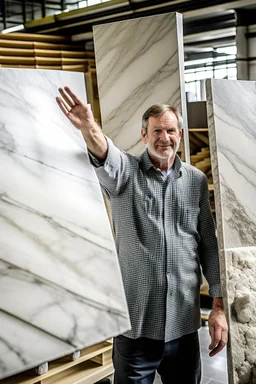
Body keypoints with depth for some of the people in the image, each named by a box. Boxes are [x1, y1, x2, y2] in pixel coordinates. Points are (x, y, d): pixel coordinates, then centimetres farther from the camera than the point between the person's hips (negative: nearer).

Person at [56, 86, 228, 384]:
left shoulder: (196, 181, 4)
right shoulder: (126, 172, -3)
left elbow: (208, 245, 6)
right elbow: (105, 157, -28)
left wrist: (219, 306, 3)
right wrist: (88, 128, -51)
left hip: (184, 323, 3)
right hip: (136, 322, -2)